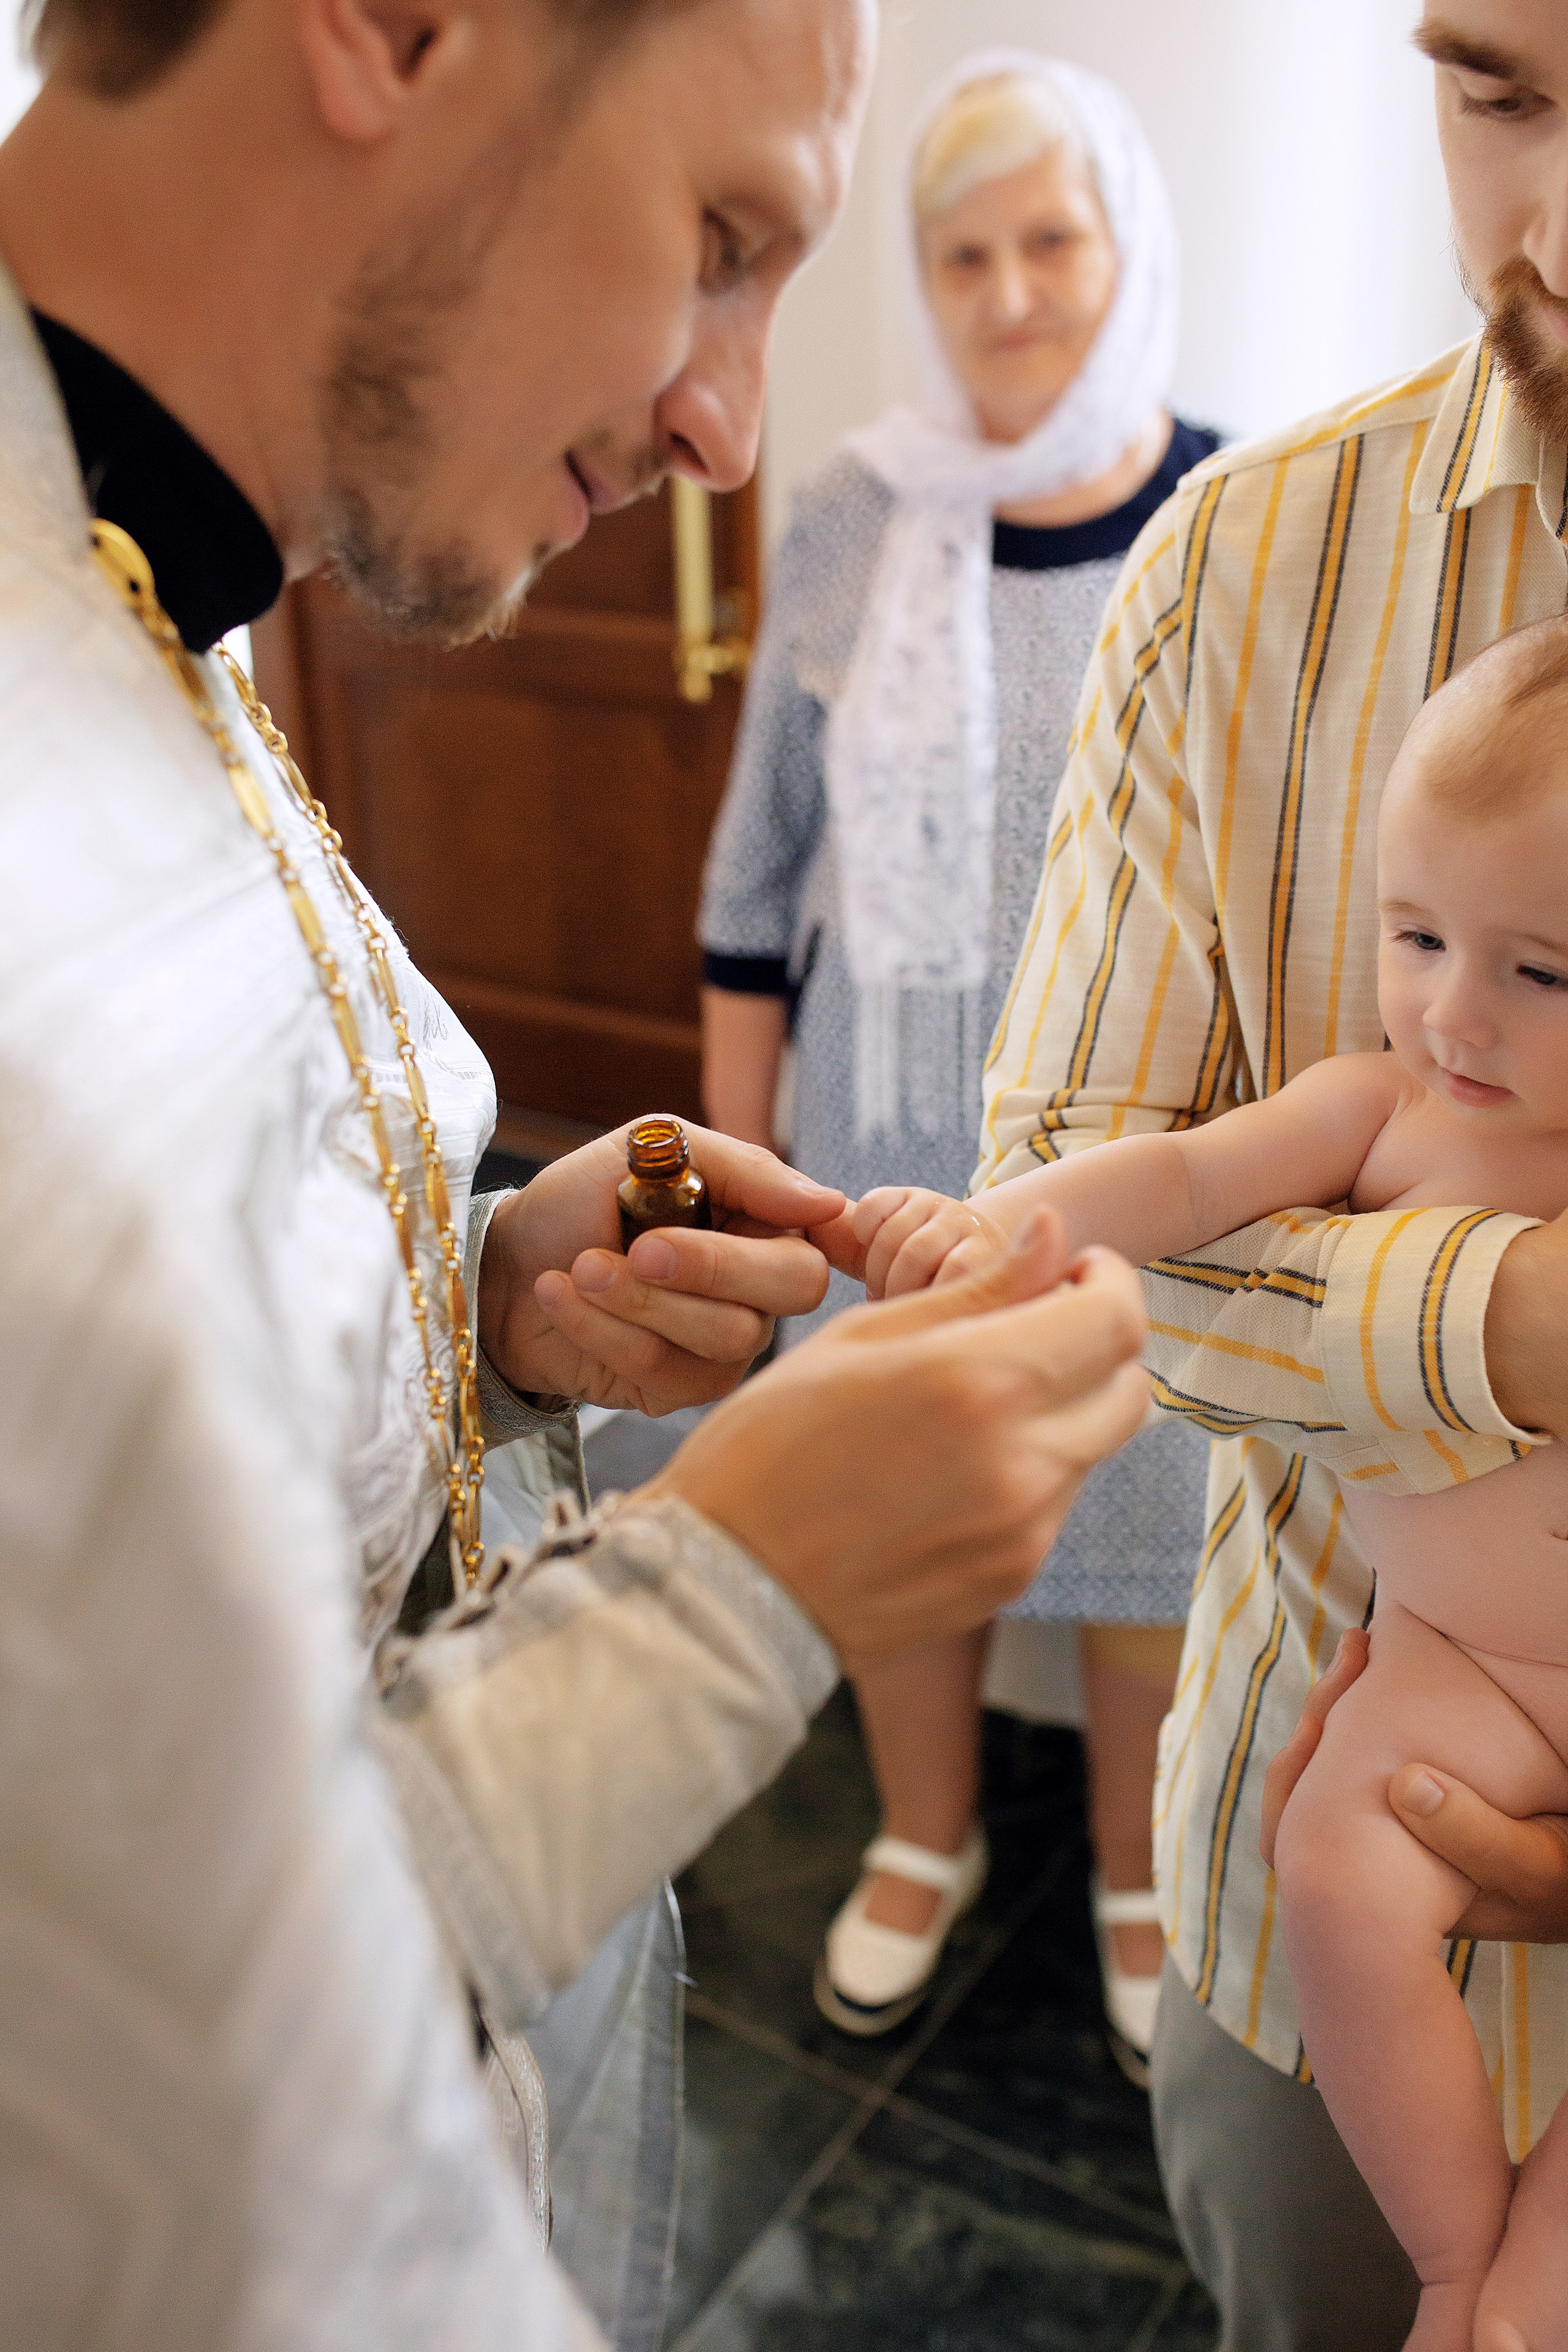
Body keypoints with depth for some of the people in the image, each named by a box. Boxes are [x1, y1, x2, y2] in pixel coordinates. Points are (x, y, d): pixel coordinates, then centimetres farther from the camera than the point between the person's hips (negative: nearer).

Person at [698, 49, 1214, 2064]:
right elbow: (762, 862, 3)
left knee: (1147, 1526, 13)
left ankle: (1140, 1880, 42)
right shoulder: (853, 523, -4)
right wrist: (733, 1137, 3)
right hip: (892, 1142, 2)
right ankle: (925, 1843, 45)